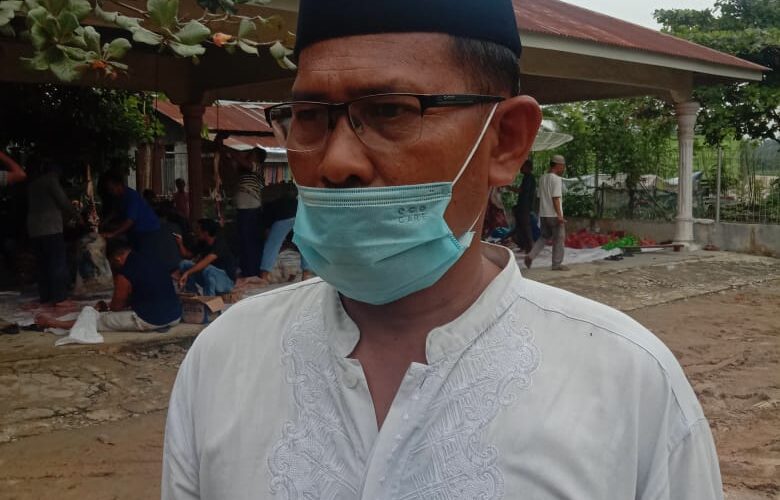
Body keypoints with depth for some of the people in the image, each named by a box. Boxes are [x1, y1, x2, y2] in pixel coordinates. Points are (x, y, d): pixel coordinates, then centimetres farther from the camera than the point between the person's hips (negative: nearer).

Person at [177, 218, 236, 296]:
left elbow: (206, 261, -40)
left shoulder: (219, 243, -25)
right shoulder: (203, 243, 1)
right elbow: (188, 255, 12)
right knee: (184, 264, -3)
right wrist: (180, 243, -6)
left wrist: (187, 273, -49)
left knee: (207, 269, -38)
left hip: (227, 280, -8)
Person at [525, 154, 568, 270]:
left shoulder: (542, 178, 11)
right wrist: (559, 215, -20)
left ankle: (530, 256, -1)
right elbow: (556, 198, -19)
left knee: (544, 237, 15)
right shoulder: (556, 179, -13)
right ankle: (557, 264, 7)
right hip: (554, 215, -7)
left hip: (543, 214, 8)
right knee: (558, 239, 3)